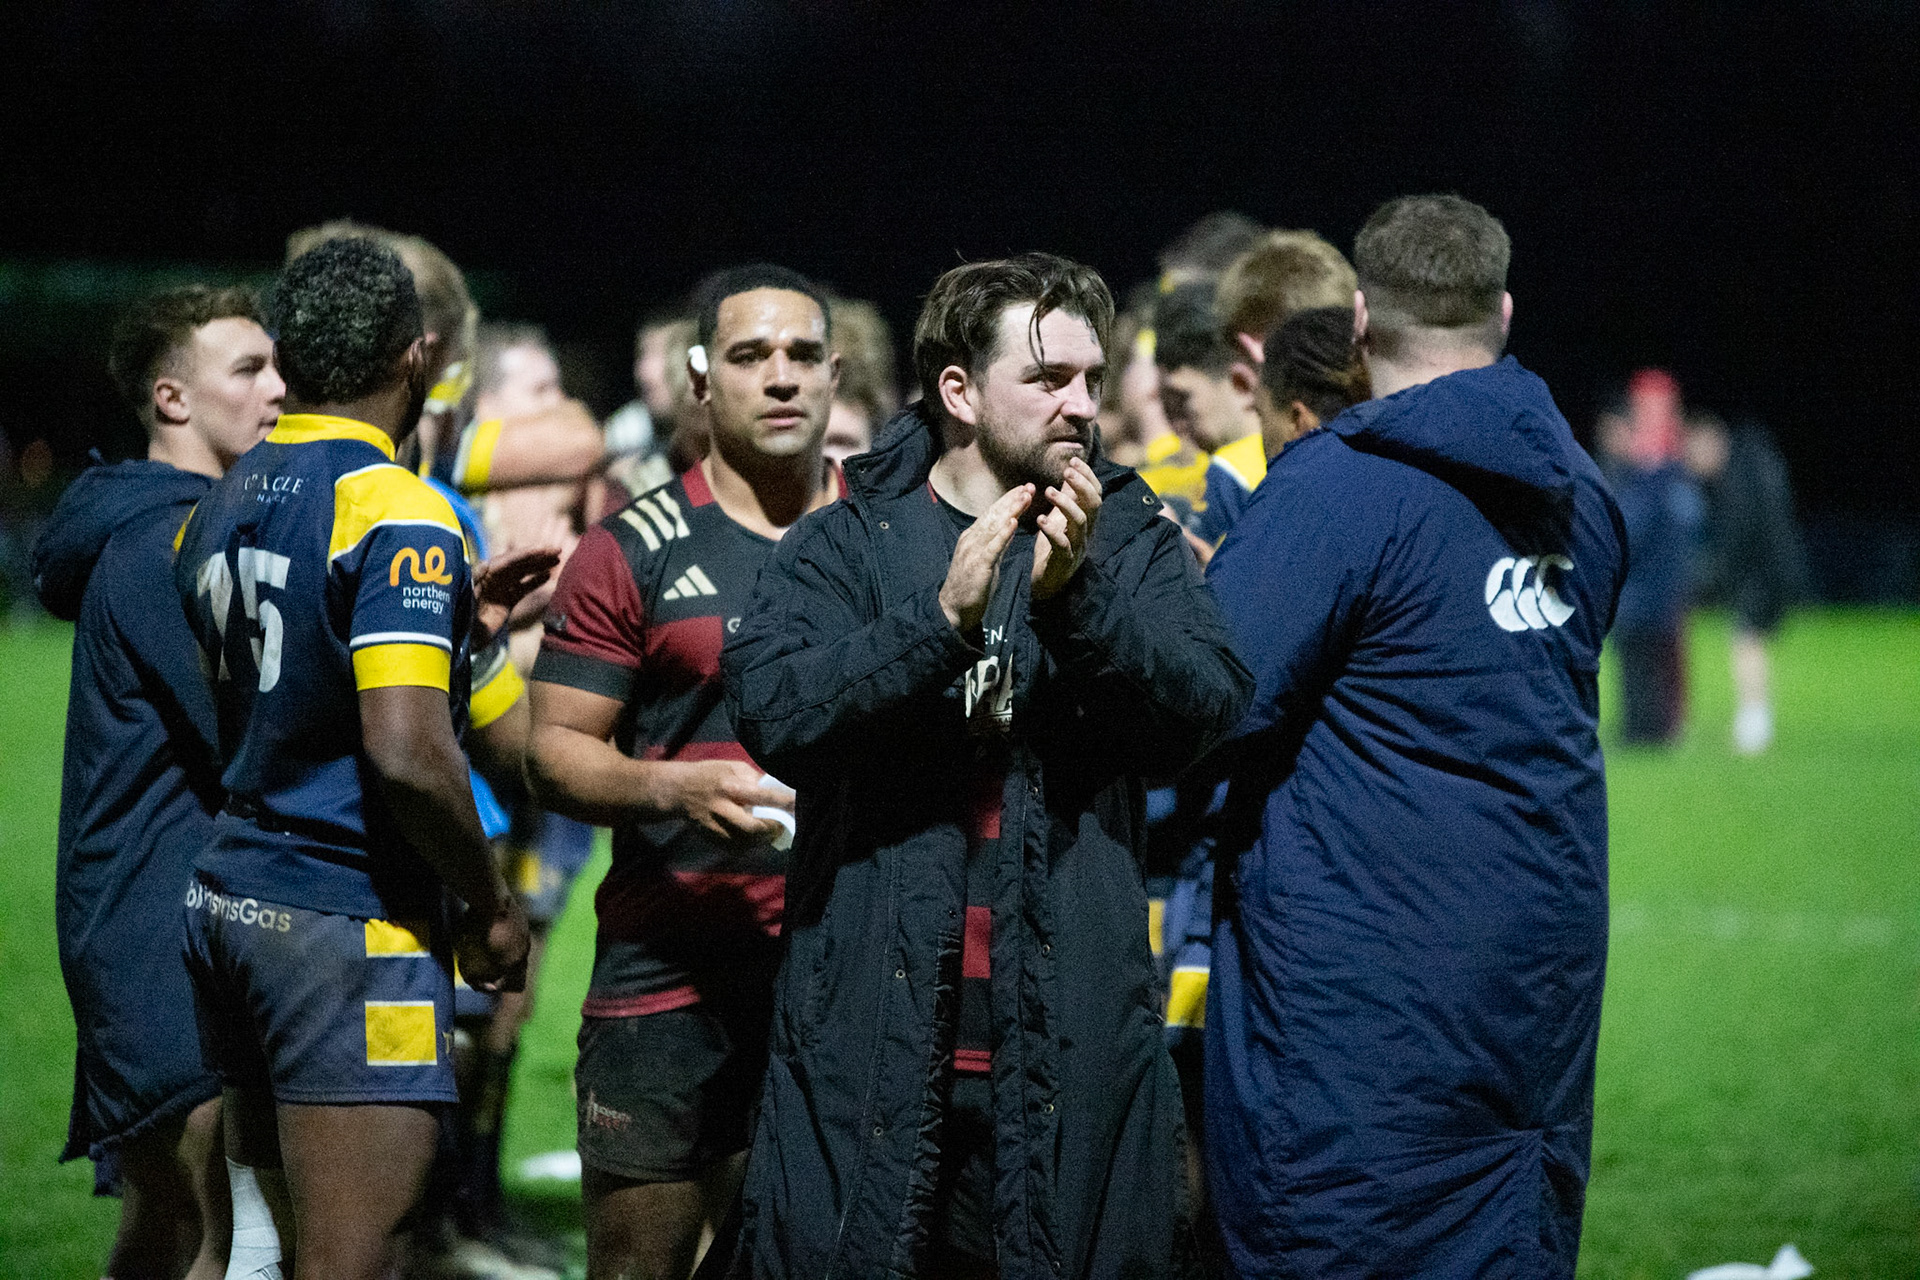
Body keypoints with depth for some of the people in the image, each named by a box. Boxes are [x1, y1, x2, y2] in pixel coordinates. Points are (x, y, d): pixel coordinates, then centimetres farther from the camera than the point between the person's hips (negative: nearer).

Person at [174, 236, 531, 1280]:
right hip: (349, 921, -8)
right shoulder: (398, 517, -14)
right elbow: (405, 752, -23)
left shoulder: (215, 509, 12)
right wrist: (492, 907, -10)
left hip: (222, 902, 8)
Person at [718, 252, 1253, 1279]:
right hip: (872, 1034, -1)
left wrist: (1077, 594, -19)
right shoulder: (844, 546, 5)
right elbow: (772, 711, -12)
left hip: (1069, 1039, 1)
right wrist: (944, 616, -22)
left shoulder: (1131, 543, 10)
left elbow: (1203, 712, -5)